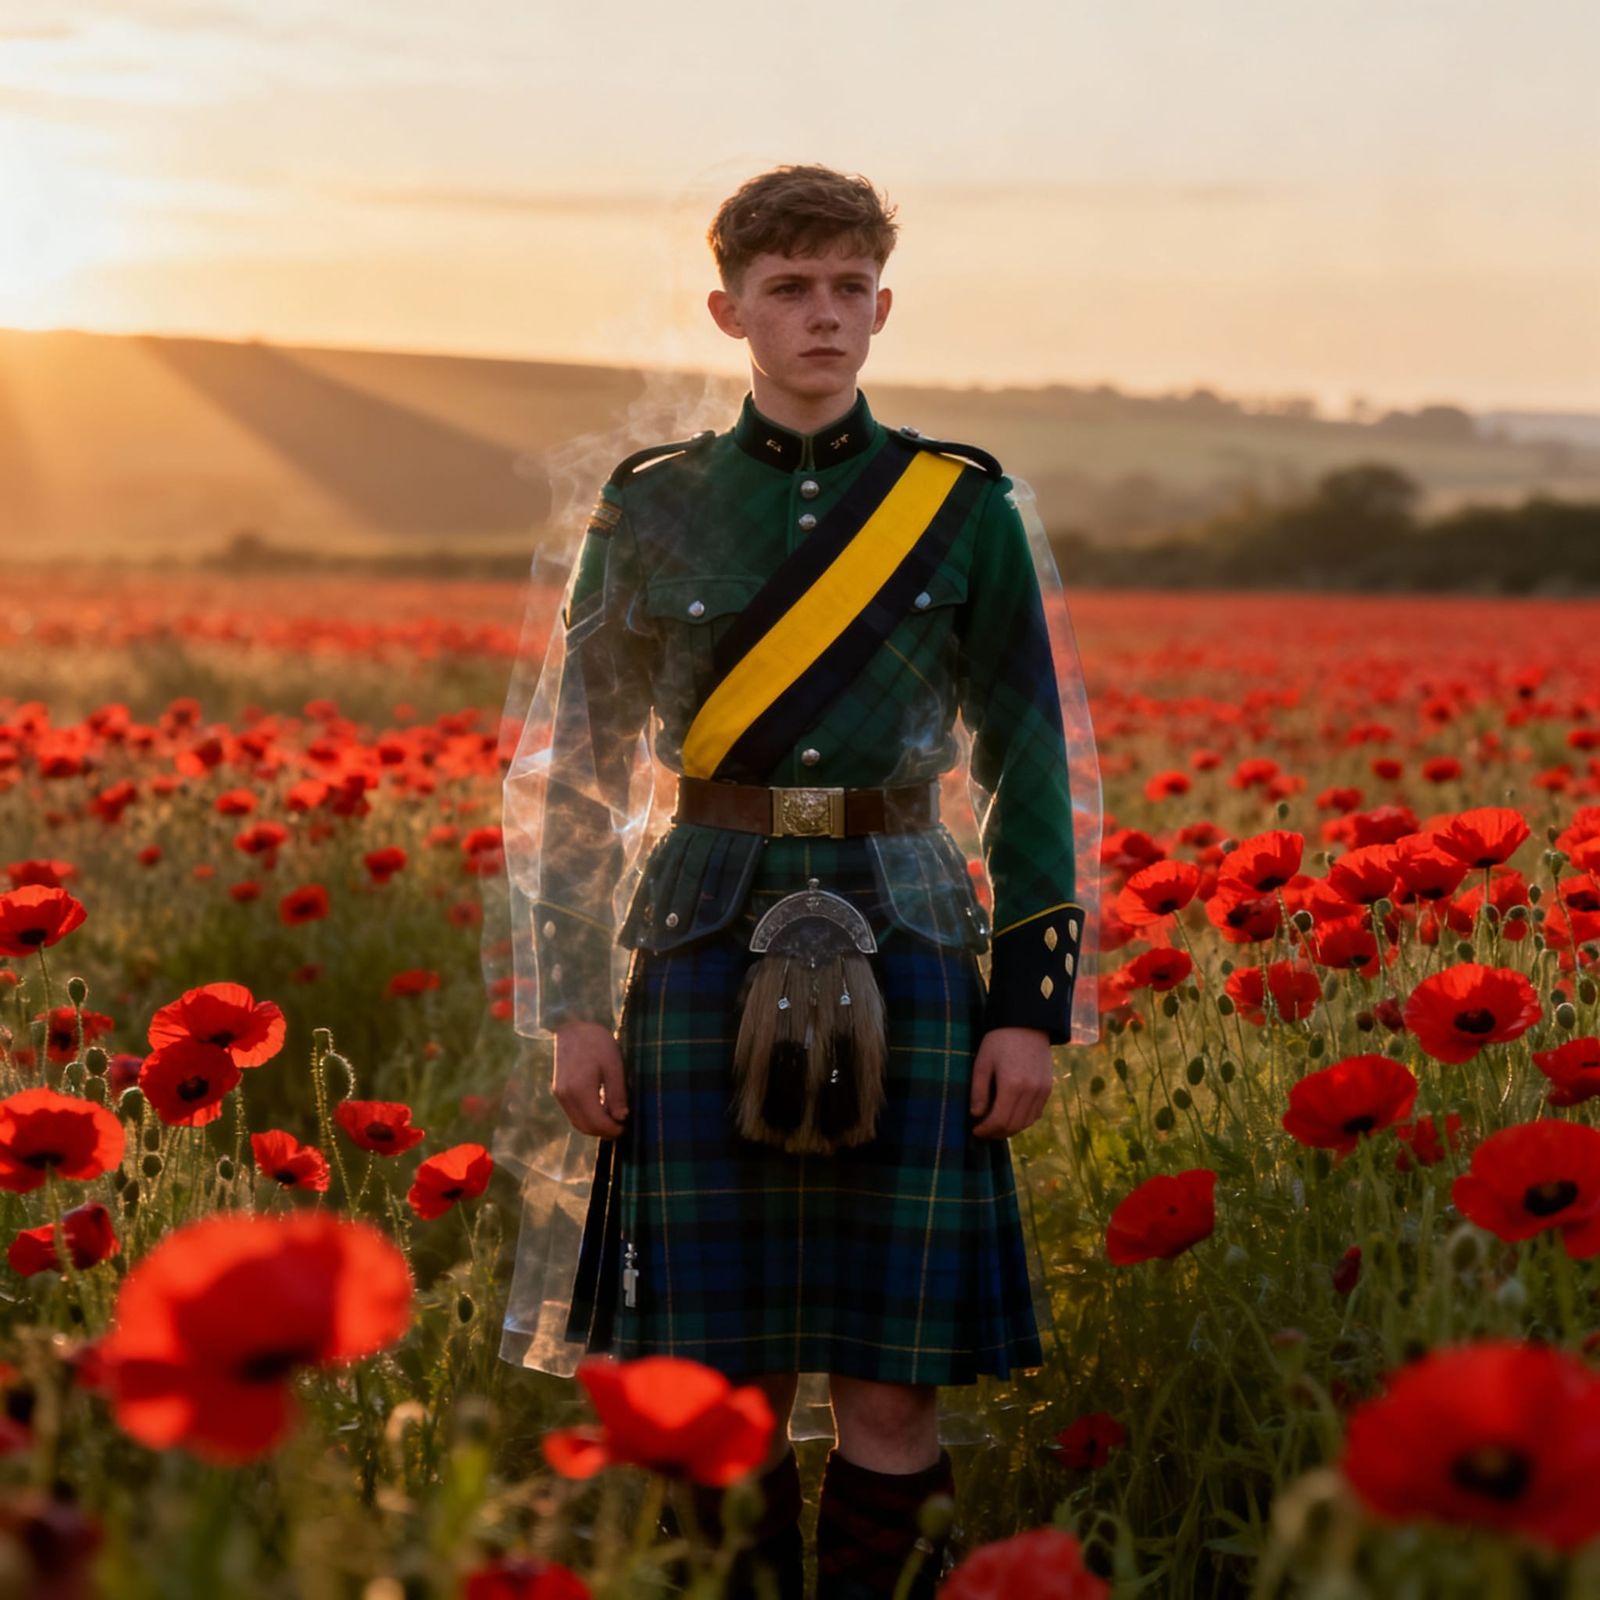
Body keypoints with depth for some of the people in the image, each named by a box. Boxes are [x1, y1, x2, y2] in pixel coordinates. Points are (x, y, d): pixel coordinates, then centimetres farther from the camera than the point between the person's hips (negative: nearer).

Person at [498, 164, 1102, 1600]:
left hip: (905, 951, 0)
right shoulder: (651, 509, 5)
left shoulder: (967, 511, 5)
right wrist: (575, 1005, 1)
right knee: (724, 1373, 1)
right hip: (711, 953, 0)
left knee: (893, 1377, -2)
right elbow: (578, 769, 8)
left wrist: (1036, 1007, 0)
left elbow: (1033, 771, 6)